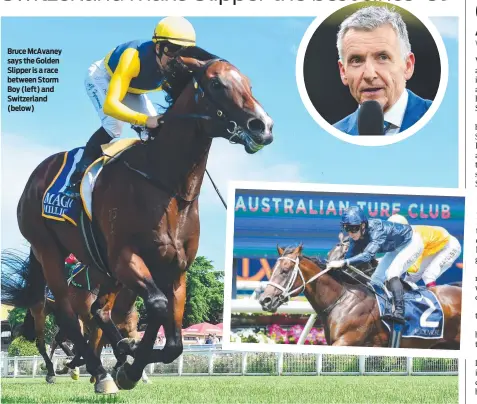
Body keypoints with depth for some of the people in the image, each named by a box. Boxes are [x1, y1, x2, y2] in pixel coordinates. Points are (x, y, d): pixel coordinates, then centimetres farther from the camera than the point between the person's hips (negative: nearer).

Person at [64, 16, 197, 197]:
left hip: (132, 89, 6)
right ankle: (77, 178, -18)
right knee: (113, 126, -27)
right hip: (102, 78, -6)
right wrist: (145, 120, -64)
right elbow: (110, 105, -51)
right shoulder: (134, 58, -43)